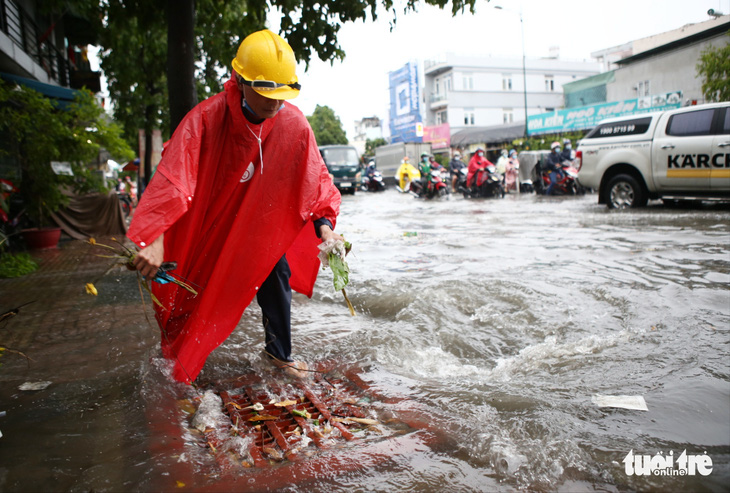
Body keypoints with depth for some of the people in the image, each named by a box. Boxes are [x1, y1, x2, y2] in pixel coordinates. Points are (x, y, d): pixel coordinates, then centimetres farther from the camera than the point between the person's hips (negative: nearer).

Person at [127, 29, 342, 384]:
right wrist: (155, 237, -49)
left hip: (262, 219, 3)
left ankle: (278, 352, 25)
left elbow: (314, 176, -9)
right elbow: (172, 176, -38)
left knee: (276, 275, 4)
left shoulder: (294, 123, -19)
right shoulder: (205, 118, -29)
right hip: (209, 218, -2)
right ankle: (178, 357, 30)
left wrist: (323, 224, -21)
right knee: (197, 286, 5)